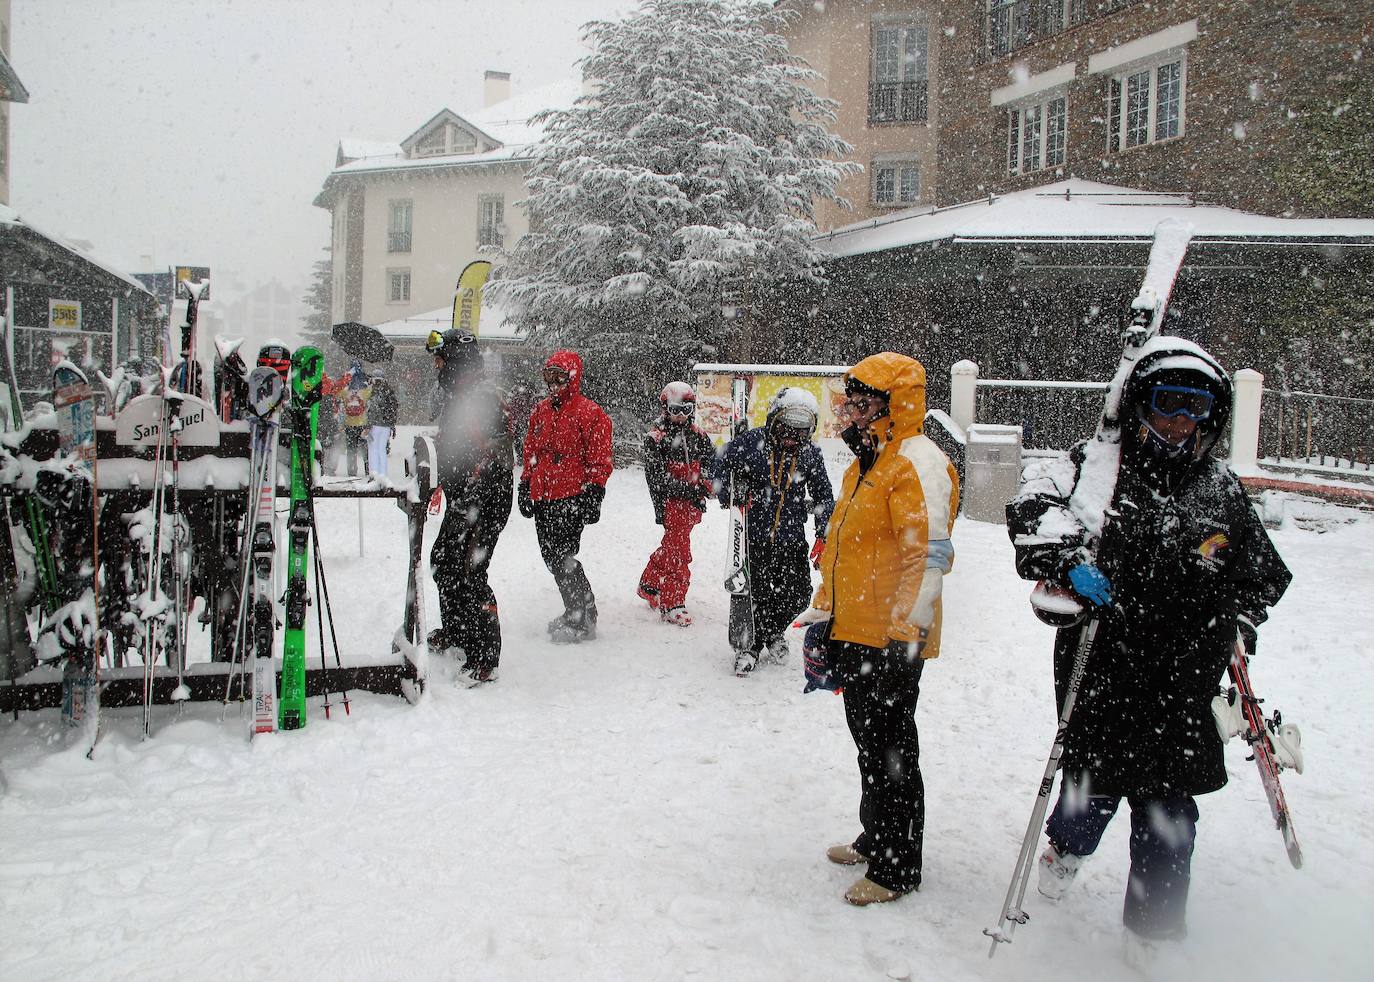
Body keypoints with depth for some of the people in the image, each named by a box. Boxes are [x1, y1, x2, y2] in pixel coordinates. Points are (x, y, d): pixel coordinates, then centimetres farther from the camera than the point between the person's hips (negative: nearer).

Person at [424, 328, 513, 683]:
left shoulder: (483, 397, -19)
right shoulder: (453, 394, 14)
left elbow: (491, 455, -25)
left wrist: (469, 501, -27)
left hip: (485, 502, -11)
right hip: (461, 498, 11)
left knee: (468, 574, -11)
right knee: (443, 564, 22)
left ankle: (485, 659, -3)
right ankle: (454, 634, 42)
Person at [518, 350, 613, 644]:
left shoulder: (589, 413, -6)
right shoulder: (540, 410, 16)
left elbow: (599, 460, -8)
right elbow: (531, 452, 24)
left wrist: (593, 494, -13)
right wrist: (526, 487, 21)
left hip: (571, 498, -8)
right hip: (542, 498, 8)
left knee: (562, 557, -11)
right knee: (552, 556, 10)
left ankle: (582, 621, -1)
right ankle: (577, 611, 22)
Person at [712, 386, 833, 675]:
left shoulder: (810, 453, -3)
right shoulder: (750, 441, -12)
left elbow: (823, 496, 6)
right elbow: (722, 463, 5)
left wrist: (823, 536, 2)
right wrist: (727, 498, -1)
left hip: (791, 537, 3)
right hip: (753, 534, -2)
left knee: (798, 595, 3)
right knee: (754, 594, 2)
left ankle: (773, 631, 34)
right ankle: (749, 645, 27)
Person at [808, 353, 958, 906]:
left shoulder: (917, 463, -15)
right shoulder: (866, 464, 17)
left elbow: (930, 554, -22)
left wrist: (906, 631, -25)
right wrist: (824, 612, 24)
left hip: (890, 640, -10)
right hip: (854, 633, 10)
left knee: (890, 751, 0)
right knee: (868, 742, 20)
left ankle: (897, 870, 13)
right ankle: (876, 839, 36)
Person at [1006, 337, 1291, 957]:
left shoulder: (1221, 490, 10)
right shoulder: (1096, 464, -2)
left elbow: (1261, 573, 22)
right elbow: (1032, 505, -14)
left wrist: (1239, 620, 6)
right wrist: (1069, 558, -28)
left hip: (1183, 685, 3)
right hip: (1099, 673, -3)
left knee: (1169, 812, 9)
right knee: (1095, 785, 8)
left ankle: (1152, 932, 29)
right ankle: (1067, 849, 46)